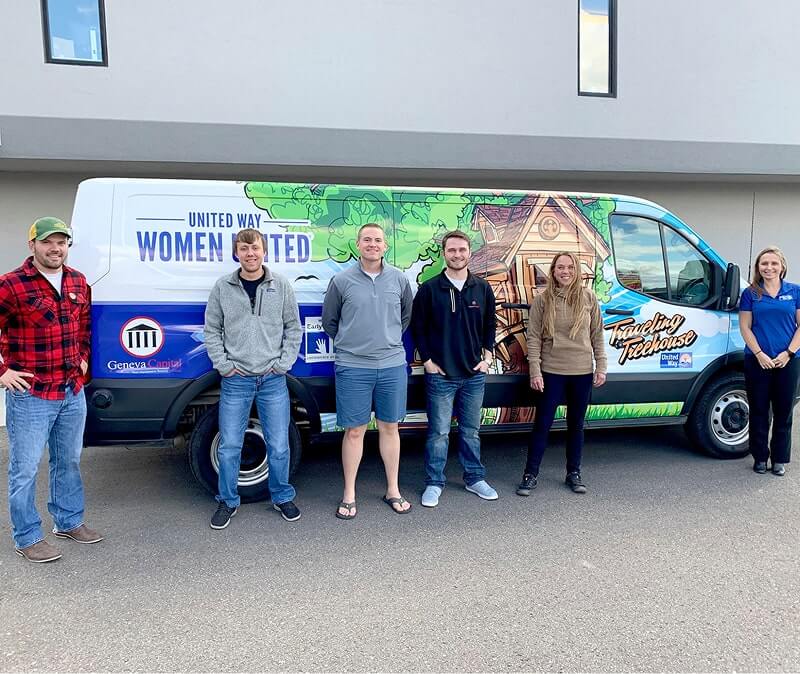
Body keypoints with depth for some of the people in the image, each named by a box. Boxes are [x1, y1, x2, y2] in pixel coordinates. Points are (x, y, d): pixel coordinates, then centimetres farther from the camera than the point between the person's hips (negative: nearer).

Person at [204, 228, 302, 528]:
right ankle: (228, 501, 24)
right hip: (235, 380, 0)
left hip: (273, 379, 0)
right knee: (229, 447, 6)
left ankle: (282, 497, 26)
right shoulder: (223, 287, 2)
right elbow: (212, 330, 7)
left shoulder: (281, 286, 2)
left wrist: (283, 363, -2)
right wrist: (223, 364, -2)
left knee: (279, 446, 6)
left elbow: (293, 328, 7)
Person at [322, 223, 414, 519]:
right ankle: (349, 494, 18)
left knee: (389, 427, 12)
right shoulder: (341, 281, -3)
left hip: (393, 365, 2)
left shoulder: (400, 280, 3)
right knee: (354, 431, 5)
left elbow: (407, 315, 18)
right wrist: (349, 343, 11)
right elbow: (329, 321, 8)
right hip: (353, 368, -2)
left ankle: (393, 491, 25)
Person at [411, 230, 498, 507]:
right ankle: (434, 483, 16)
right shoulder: (429, 288, -4)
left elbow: (490, 325, 13)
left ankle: (475, 479, 27)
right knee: (439, 432, 3)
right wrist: (427, 360, -5)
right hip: (440, 375, -3)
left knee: (471, 431, 14)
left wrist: (487, 357, 6)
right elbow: (417, 327, -1)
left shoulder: (483, 288, 6)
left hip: (474, 374, 3)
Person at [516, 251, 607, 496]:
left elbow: (597, 335, 6)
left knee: (576, 425, 13)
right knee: (542, 424, 3)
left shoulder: (588, 297, 2)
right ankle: (530, 475, 14)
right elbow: (534, 338, -4)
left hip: (582, 372, 2)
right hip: (551, 372, -2)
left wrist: (601, 366, 2)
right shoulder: (542, 300, -3)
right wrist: (535, 372, -9)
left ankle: (574, 474, 27)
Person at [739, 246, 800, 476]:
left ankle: (780, 459, 19)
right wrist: (759, 354, -10)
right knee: (759, 411, 6)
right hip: (758, 360, 0)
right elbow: (745, 327, 0)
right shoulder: (750, 293, 3)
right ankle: (760, 457, 18)